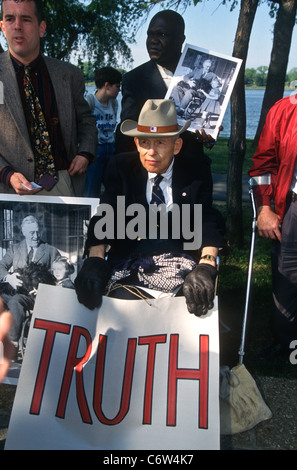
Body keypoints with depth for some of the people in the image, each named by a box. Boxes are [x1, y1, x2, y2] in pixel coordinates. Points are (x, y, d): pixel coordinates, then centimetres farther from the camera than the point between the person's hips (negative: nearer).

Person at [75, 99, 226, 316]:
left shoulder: (195, 174, 7)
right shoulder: (121, 167, 9)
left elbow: (210, 224, -3)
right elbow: (105, 217, -2)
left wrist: (206, 266, -24)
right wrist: (95, 260, -22)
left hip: (180, 260, 1)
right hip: (127, 262, 0)